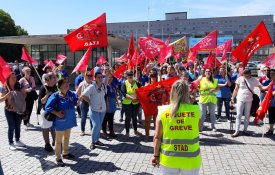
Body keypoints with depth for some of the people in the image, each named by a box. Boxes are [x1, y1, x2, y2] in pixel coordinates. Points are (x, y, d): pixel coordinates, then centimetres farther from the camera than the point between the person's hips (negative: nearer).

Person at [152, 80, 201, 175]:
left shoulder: (163, 111, -11)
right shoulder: (196, 110, -11)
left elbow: (157, 137, -9)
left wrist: (156, 155, 6)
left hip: (168, 159, 0)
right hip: (191, 159, 0)